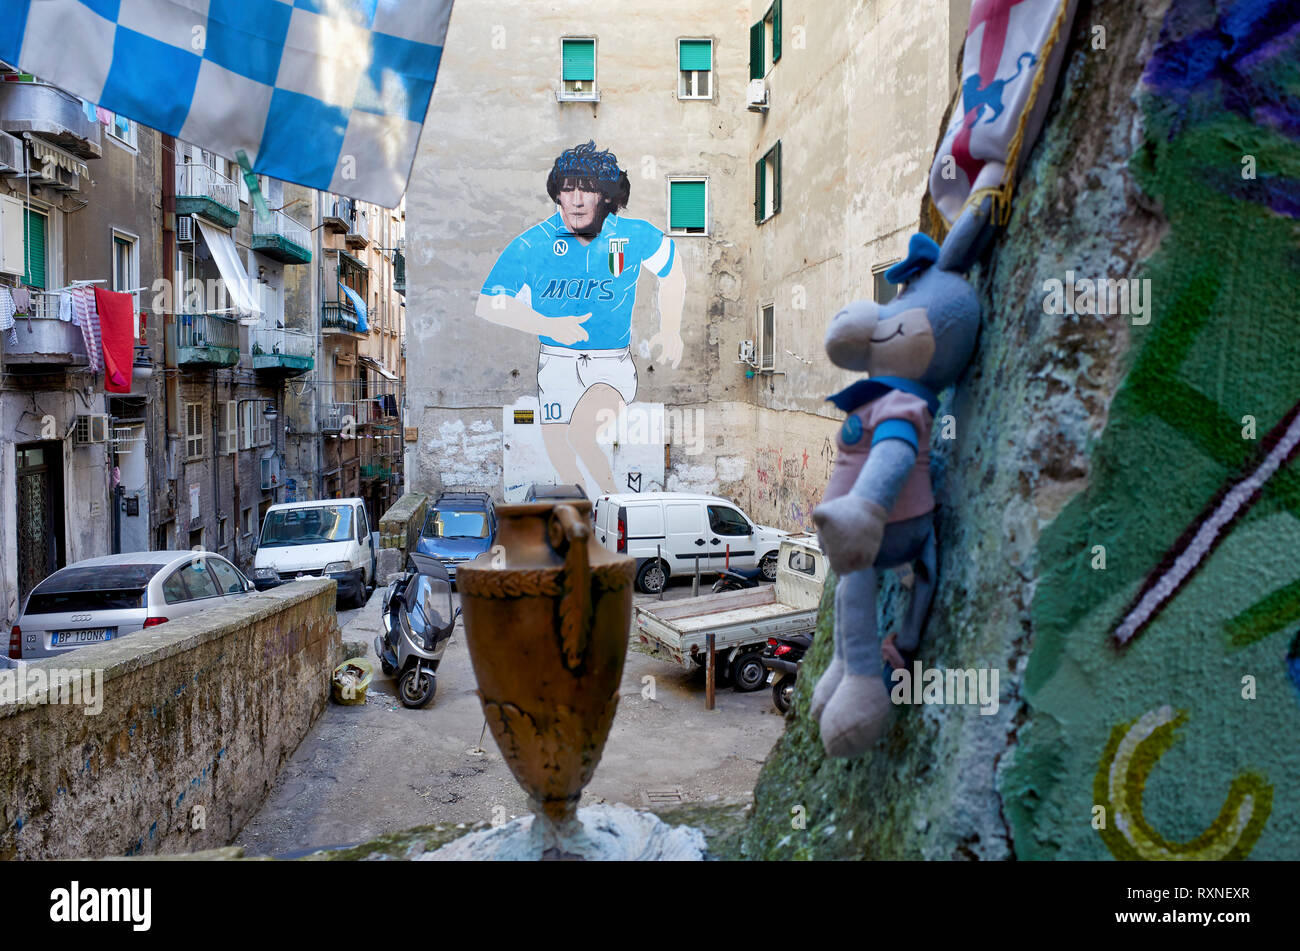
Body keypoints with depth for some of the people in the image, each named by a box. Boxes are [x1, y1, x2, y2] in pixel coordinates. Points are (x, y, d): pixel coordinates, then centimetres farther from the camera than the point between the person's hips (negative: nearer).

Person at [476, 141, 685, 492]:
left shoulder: (635, 236, -8)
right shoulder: (531, 245, -11)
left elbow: (672, 273, 13)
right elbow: (488, 305, -9)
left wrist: (670, 331, 3)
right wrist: (550, 326, -22)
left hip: (614, 363, -2)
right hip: (557, 363, 2)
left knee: (581, 433, -29)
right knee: (560, 459, 5)